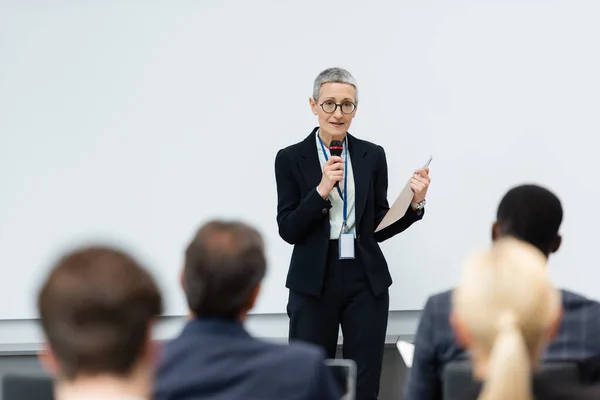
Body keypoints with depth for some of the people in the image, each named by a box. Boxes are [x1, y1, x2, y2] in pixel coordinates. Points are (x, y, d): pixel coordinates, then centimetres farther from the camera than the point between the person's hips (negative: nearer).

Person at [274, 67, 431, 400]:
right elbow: (288, 230, -5)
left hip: (366, 282, 2)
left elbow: (378, 229, 9)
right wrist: (322, 190, -17)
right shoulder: (291, 159, 0)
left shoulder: (372, 155, 6)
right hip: (313, 285, -2)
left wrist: (414, 203, -7)